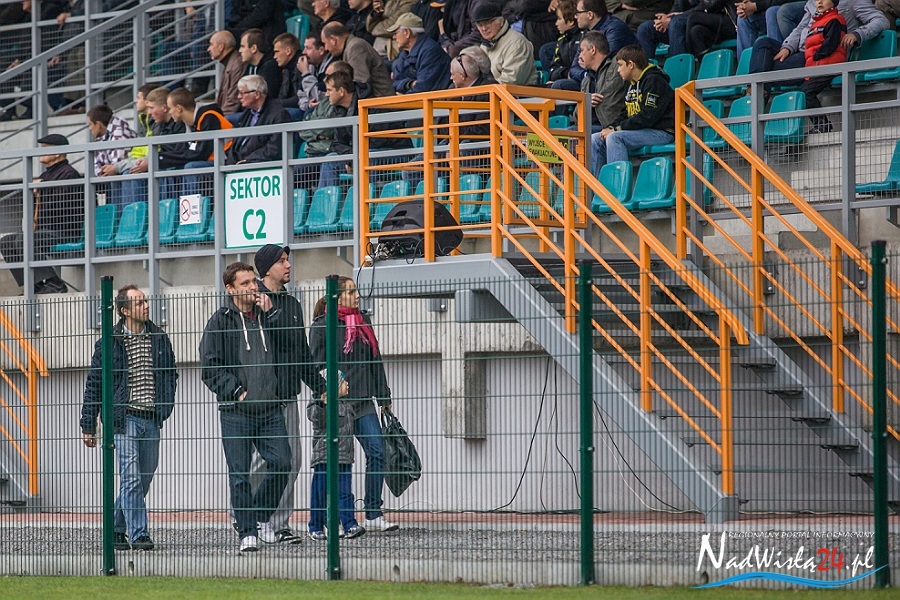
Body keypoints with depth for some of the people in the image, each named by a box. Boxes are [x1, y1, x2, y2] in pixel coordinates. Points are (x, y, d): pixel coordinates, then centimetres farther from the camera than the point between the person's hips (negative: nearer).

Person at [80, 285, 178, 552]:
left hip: (152, 419, 5)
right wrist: (88, 425, 2)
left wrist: (166, 406, 8)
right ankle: (138, 534, -11)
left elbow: (171, 374, 21)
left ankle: (116, 529, 24)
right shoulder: (110, 343, -2)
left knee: (144, 479, 9)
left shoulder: (159, 339, 9)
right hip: (125, 418, -5)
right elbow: (94, 384, 2)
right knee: (132, 478, -11)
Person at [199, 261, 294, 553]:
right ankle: (247, 531, 5)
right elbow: (210, 367, -2)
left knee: (281, 464, -5)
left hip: (270, 409, 3)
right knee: (240, 473, -2)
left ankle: (257, 516, 15)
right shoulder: (220, 321, 1)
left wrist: (271, 313, -6)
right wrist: (236, 392, -9)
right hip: (236, 411, -3)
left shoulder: (267, 315, 12)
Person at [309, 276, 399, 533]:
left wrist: (383, 397, 17)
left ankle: (373, 514, -2)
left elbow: (375, 363, 20)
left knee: (377, 453, -6)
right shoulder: (321, 326, -3)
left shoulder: (363, 323, 16)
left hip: (363, 403, 6)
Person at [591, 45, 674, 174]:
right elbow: (626, 115, 18)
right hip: (643, 131, 10)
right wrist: (611, 127, -4)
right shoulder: (632, 85, 19)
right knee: (596, 139, 3)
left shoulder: (653, 80, -11)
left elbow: (647, 117, -20)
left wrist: (617, 129, -18)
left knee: (614, 138, -29)